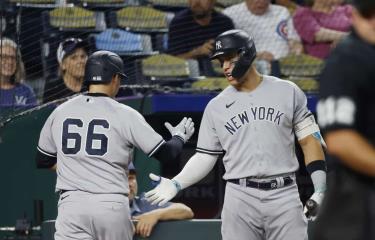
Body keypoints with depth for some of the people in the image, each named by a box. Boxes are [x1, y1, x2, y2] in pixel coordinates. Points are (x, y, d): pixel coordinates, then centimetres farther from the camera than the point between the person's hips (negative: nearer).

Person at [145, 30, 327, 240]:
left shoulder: (288, 92, 5)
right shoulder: (216, 106, 9)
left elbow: (309, 140, 5)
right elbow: (206, 156, 11)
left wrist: (320, 190, -4)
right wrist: (176, 184, -5)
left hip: (284, 196, -1)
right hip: (240, 198, 1)